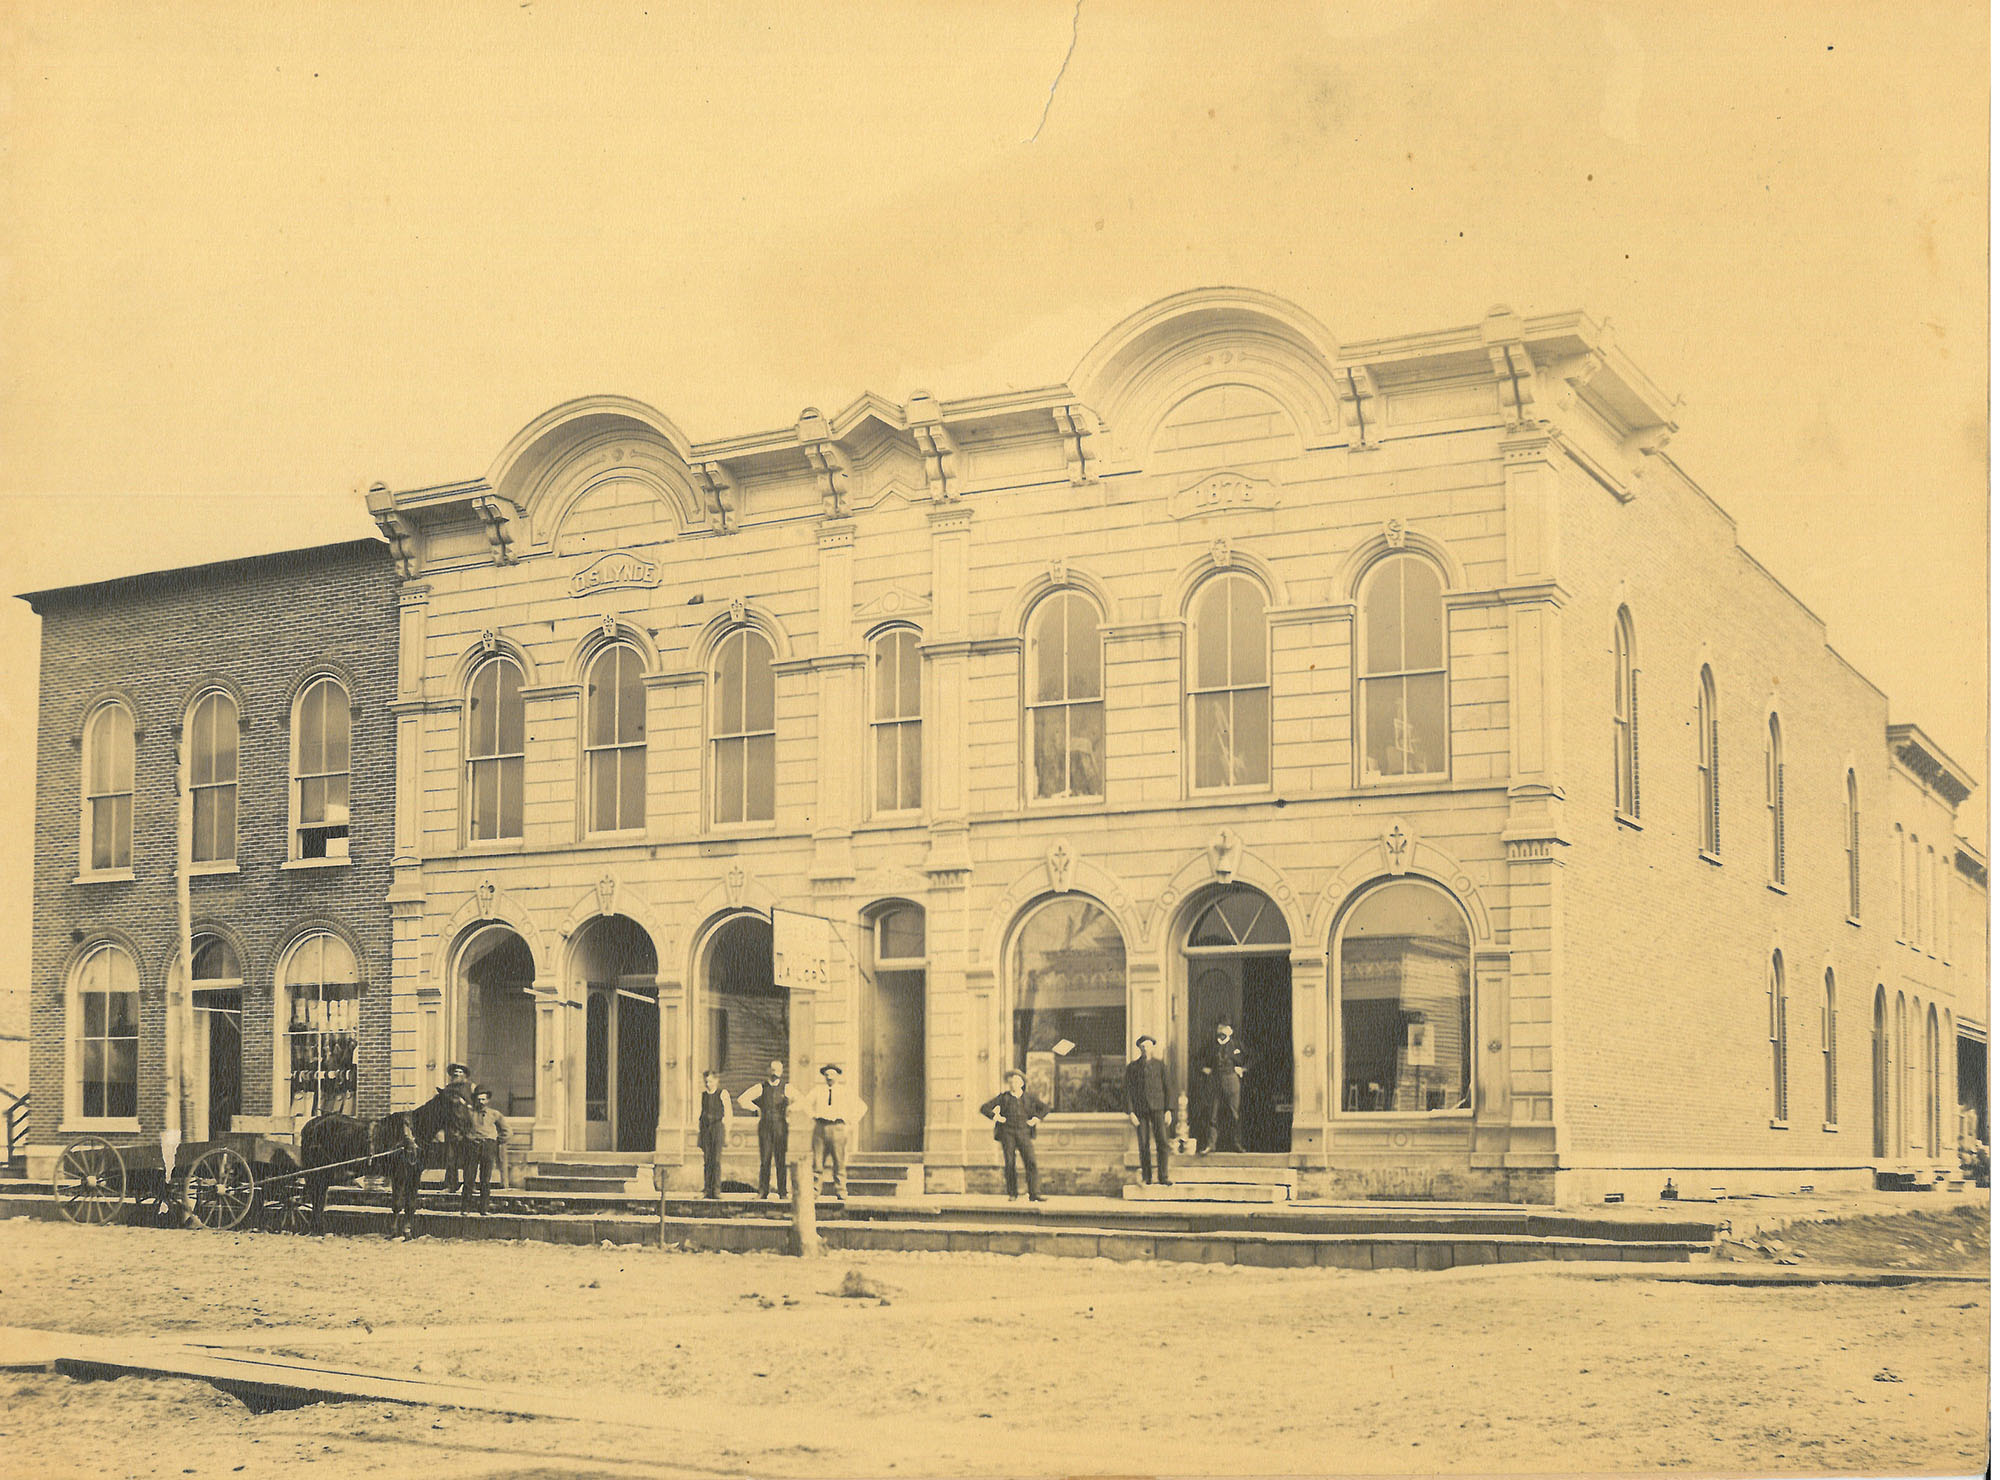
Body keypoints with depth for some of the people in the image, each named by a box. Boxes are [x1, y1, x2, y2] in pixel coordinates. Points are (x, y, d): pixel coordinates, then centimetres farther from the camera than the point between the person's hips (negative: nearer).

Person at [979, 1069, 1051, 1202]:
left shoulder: (1030, 1098, 9)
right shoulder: (1003, 1097, 4)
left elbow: (1045, 1109, 20)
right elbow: (984, 1108, 5)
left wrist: (1036, 1119, 6)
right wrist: (996, 1117, -7)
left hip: (1024, 1134, 1)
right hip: (1007, 1134, -1)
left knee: (1031, 1163, -12)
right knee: (1010, 1163, -3)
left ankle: (1034, 1195, -15)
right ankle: (1012, 1193, 12)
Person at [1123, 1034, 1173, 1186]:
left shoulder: (1160, 1066, 8)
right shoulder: (1132, 1068, 7)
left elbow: (1166, 1087, 8)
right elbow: (1128, 1090, 6)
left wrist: (1168, 1110, 1)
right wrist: (1130, 1112, -3)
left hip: (1157, 1108, 0)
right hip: (1140, 1109, 0)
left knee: (1162, 1142, -9)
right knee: (1144, 1145, 0)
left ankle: (1163, 1177, -5)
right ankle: (1146, 1177, 11)